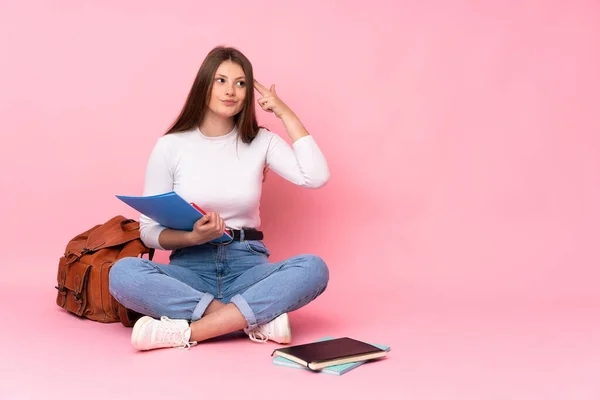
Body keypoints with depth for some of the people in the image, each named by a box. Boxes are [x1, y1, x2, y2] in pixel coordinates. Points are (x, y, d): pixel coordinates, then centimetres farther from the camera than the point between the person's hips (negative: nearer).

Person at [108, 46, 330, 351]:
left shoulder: (261, 142, 5)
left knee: (313, 267, -29)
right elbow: (149, 230, 1)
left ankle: (188, 331, -30)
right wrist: (193, 237, -19)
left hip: (247, 267, 1)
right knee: (123, 272, -30)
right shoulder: (170, 146, 1)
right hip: (190, 268, 0)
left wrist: (286, 114, -6)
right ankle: (258, 319, -27)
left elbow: (316, 177, -12)